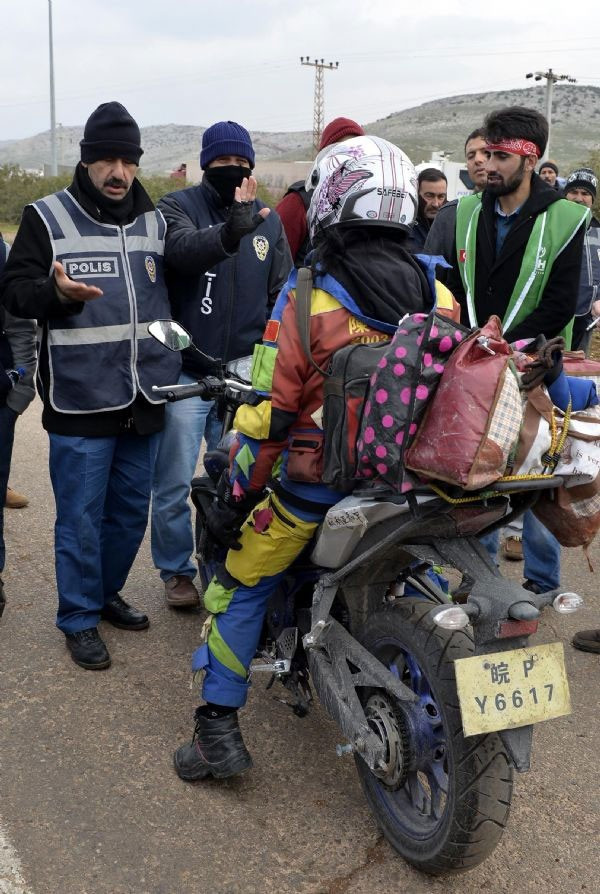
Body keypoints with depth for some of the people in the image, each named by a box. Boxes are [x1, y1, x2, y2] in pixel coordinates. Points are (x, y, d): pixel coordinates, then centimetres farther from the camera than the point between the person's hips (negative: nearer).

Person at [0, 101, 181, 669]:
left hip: (144, 398, 5)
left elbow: (176, 289, 22)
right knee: (81, 518, 2)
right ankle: (79, 618, 18)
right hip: (80, 404, -5)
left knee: (131, 511, 15)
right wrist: (55, 291, -25)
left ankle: (106, 593, 34)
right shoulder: (47, 217, -2)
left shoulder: (155, 222, 12)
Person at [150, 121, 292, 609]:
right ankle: (177, 570, 23)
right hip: (185, 371, -3)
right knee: (174, 485, 5)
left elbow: (281, 294, 12)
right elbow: (183, 248, -26)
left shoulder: (268, 220, 9)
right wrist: (229, 233, -44)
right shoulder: (178, 206, -3)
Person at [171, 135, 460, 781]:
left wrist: (234, 496, -4)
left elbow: (268, 412, -14)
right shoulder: (439, 295, 1)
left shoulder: (309, 296, -14)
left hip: (315, 485, -4)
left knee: (240, 588, 12)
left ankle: (218, 728, 15)